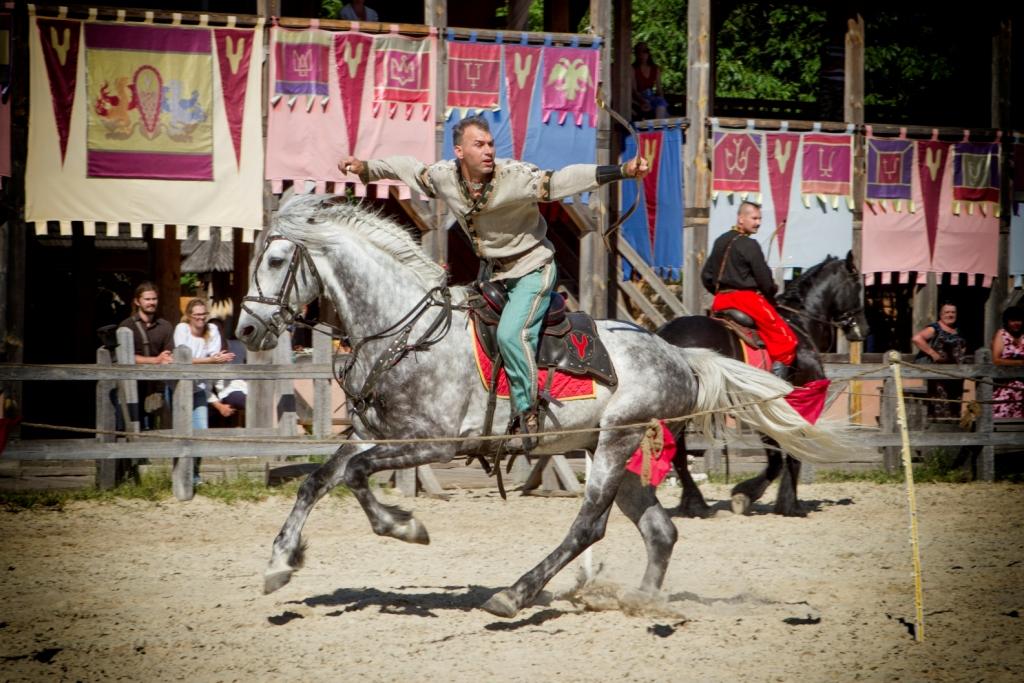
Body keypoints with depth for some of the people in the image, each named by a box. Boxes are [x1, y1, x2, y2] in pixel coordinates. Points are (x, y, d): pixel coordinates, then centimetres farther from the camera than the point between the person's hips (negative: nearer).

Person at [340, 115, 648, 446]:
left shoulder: (515, 176, -28)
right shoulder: (444, 177, -12)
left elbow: (563, 180, -37)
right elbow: (405, 168, 8)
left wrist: (623, 170, -48)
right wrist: (365, 168, 12)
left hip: (532, 268, -7)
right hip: (492, 270, 7)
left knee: (511, 333, -25)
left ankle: (527, 412, -14)